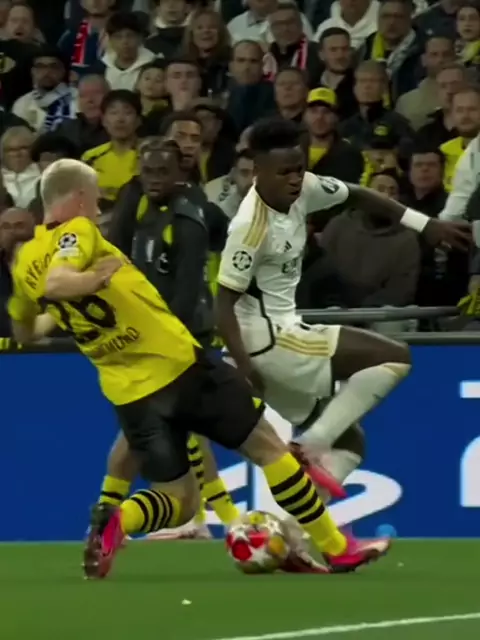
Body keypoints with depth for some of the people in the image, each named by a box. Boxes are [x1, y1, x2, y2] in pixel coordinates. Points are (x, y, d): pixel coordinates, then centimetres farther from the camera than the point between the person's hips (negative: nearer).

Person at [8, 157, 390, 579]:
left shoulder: (24, 263, 9)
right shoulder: (77, 232, -11)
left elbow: (23, 333, 25)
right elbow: (56, 282, -30)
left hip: (129, 394, 6)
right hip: (178, 366, -6)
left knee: (179, 502, 13)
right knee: (267, 446, 9)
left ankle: (115, 521, -18)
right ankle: (335, 548, 11)